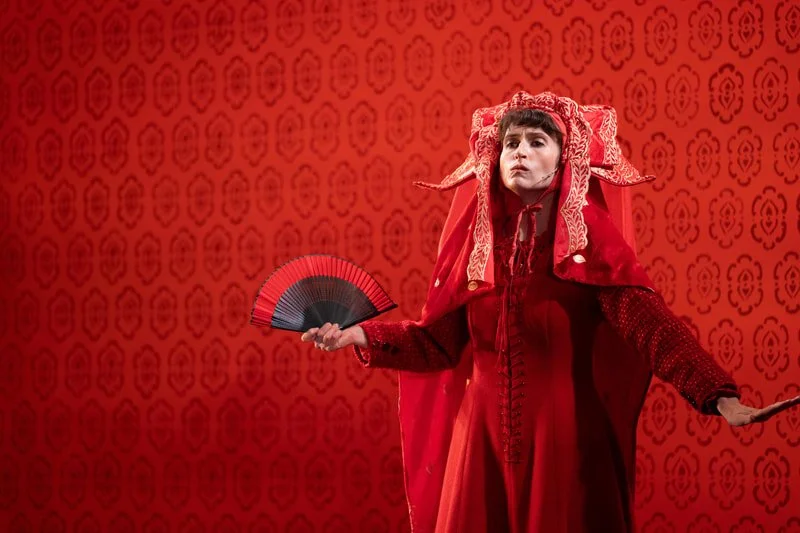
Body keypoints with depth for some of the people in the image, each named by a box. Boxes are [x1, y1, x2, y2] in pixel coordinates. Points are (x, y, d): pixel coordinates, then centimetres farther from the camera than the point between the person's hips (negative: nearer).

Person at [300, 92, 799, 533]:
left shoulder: (590, 239, -8)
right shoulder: (478, 242, 4)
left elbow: (652, 323, -19)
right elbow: (440, 340, 11)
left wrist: (721, 397, -32)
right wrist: (359, 336, 1)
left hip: (566, 440, -4)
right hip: (484, 439, 4)